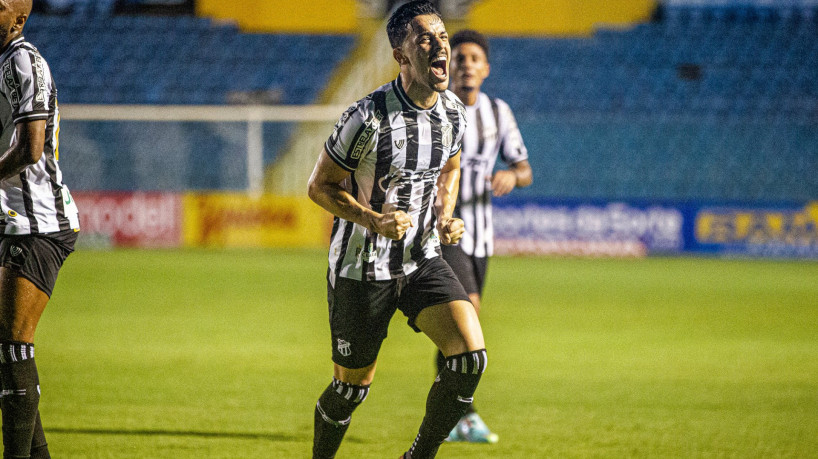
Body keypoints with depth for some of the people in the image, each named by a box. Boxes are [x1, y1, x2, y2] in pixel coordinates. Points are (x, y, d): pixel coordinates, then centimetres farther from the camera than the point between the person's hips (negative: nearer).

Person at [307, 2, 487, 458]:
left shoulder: (454, 112, -3)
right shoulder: (369, 118, -22)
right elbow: (321, 186, -11)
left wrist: (445, 218, -1)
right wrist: (373, 220, -26)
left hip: (424, 259, 5)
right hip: (361, 267, -5)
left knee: (471, 356, -16)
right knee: (354, 386, 6)